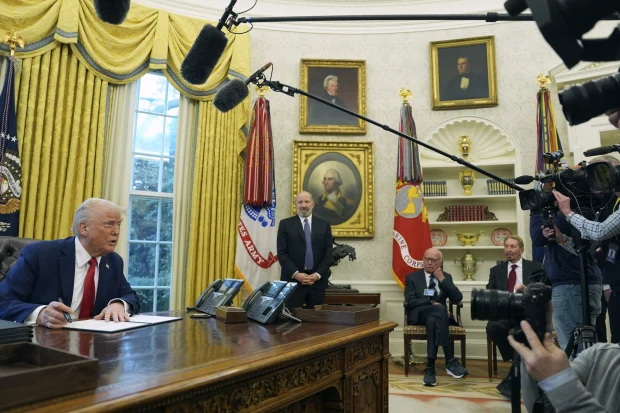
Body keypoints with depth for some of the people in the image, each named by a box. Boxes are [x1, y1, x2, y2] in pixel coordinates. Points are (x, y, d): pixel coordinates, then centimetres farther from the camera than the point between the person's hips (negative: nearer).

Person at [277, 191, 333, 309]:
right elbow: (282, 253, -2)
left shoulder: (324, 224, 9)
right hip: (292, 279, -2)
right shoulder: (285, 224, 4)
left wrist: (318, 274, -7)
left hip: (317, 280, 2)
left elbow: (328, 253, 5)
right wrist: (296, 274, -13)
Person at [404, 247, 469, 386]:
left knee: (432, 320, -39)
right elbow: (410, 301, -7)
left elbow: (457, 298, 0)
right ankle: (450, 361, -41)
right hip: (418, 315, -2)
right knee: (440, 309, -38)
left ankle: (430, 367, -40)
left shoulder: (446, 277, 17)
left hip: (436, 315, 2)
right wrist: (433, 303, -18)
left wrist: (442, 279, -5)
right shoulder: (412, 277, 9)